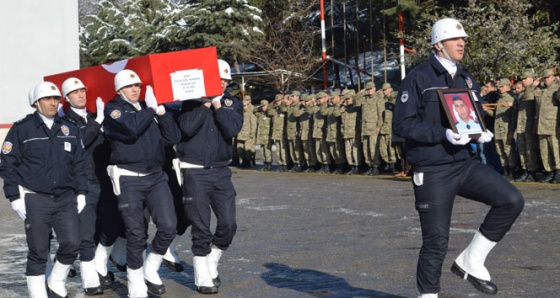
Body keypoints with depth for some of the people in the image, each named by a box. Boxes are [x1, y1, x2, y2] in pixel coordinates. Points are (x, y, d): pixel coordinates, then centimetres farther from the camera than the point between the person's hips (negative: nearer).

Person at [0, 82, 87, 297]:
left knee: (71, 243, -5)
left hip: (66, 198, 4)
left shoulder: (69, 130, 12)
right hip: (36, 200, -4)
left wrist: (81, 192, 10)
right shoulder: (22, 129, -2)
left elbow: (79, 164, 17)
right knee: (38, 252, -1)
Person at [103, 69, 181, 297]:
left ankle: (150, 270, 15)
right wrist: (150, 109, -6)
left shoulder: (150, 108, 16)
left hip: (156, 177, 4)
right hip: (129, 180, -4)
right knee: (136, 235, 0)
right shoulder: (114, 109, 2)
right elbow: (131, 128, -19)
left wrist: (161, 111, -3)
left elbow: (173, 138, 6)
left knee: (168, 227, -8)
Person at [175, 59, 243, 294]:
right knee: (201, 228, -1)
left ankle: (211, 265, 23)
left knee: (228, 225, -1)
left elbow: (232, 130, -10)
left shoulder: (233, 103, 7)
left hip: (221, 171, 3)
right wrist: (205, 104, -14)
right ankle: (202, 277, 12)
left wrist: (217, 105, -11)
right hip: (195, 171, -3)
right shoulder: (192, 101, -1)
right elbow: (187, 127, -18)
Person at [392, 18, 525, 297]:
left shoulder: (467, 80, 12)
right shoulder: (418, 78, -8)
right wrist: (443, 134, -24)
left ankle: (470, 261, 1)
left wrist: (482, 133, -4)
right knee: (436, 242, -2)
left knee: (512, 200, -12)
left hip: (464, 165, 6)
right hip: (432, 172, -6)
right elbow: (402, 124, -15)